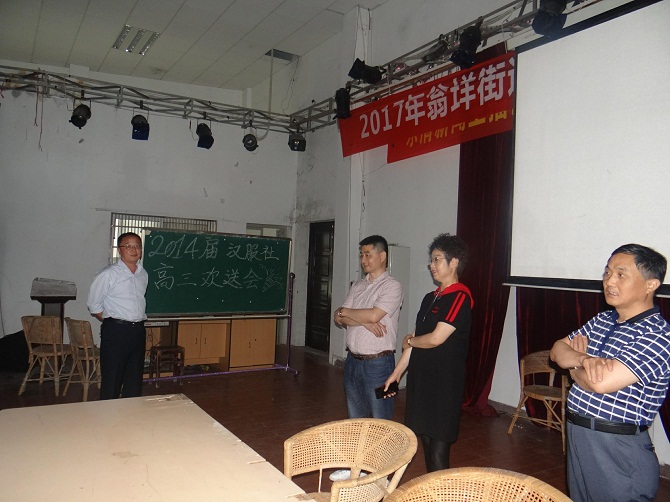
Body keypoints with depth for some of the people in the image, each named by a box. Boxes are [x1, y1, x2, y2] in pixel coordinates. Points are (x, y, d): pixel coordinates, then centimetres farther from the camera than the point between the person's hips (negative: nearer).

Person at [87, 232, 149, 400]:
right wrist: (111, 322, 0)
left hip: (138, 330, 6)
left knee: (135, 381, 13)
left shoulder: (143, 274, 10)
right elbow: (94, 305, -2)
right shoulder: (108, 274, -8)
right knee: (112, 381, 1)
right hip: (115, 331, -6)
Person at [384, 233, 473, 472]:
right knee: (425, 437, 17)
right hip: (420, 377, 8)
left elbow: (436, 338, -20)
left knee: (438, 445, 0)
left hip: (444, 382, -8)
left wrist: (409, 341, -1)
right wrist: (396, 373, 12)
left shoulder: (459, 297, -14)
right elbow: (416, 339, 14)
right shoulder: (430, 298, 13)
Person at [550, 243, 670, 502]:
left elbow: (602, 383, -29)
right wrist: (584, 359, -18)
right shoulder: (603, 320, 6)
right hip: (577, 437, 8)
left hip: (619, 451, -7)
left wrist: (575, 367, -7)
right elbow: (557, 350, 4)